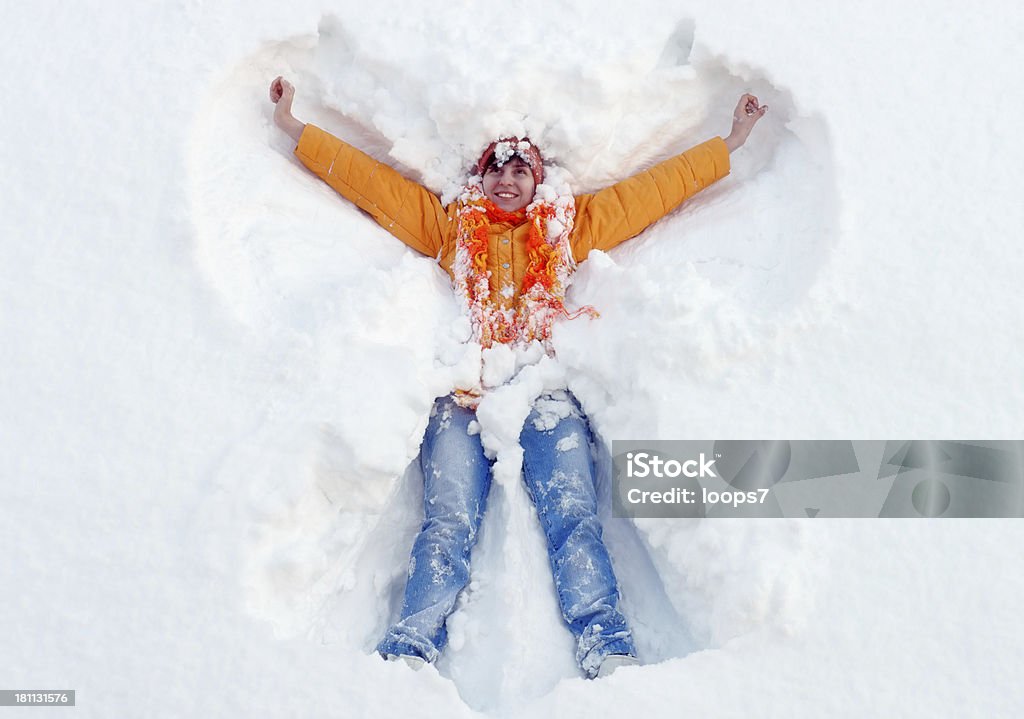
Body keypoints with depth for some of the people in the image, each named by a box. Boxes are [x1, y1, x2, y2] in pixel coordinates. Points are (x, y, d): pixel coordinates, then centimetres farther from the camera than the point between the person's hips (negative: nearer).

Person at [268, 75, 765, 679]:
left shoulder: (568, 225, 24)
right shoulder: (449, 225, 24)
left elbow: (659, 186, 27)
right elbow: (368, 178, 25)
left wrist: (731, 142, 29)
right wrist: (295, 127, 26)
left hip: (548, 397, 0)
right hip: (464, 396, 0)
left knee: (574, 517, -17)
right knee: (448, 523, -17)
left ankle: (610, 653, -23)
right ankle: (410, 655, -25)